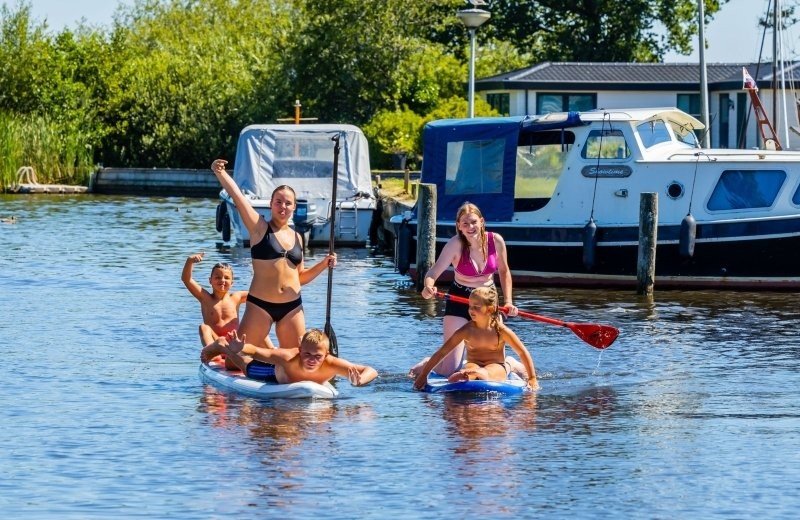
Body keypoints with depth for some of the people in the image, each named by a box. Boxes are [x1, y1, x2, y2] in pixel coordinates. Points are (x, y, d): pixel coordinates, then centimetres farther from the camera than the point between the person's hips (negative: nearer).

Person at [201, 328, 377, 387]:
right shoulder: (288, 358, -50)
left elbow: (371, 371, -46)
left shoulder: (332, 365, -46)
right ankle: (219, 345, 58)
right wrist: (238, 349, -66)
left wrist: (359, 381, -68)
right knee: (246, 365, 28)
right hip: (274, 373, -3)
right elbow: (253, 351, -44)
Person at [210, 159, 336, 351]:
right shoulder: (260, 228, -2)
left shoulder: (296, 238, 12)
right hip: (260, 305, -5)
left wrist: (323, 264, 6)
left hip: (292, 306, 5)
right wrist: (220, 173, -28)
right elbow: (237, 196, -15)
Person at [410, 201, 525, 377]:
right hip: (459, 302, -3)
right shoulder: (456, 244, -21)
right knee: (450, 369, -7)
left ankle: (512, 364, 41)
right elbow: (433, 272, -29)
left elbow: (504, 272, 6)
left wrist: (508, 302, -2)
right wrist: (428, 287, -51)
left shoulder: (496, 241, -11)